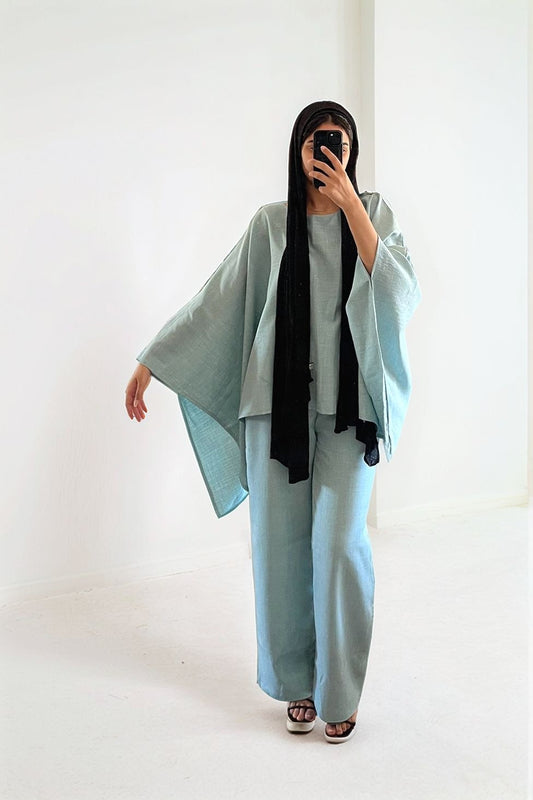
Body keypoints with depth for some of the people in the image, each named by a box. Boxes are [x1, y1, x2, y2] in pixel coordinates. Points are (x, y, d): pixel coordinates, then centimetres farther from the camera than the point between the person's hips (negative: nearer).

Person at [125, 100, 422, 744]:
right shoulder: (271, 223, 6)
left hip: (348, 403, -1)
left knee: (338, 541, -9)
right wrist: (147, 364, 5)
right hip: (280, 399, 1)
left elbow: (401, 297, -10)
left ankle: (338, 692, 8)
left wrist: (351, 208, -14)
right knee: (280, 541, 3)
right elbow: (214, 301, 7)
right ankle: (294, 680, 21)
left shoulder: (374, 212, 5)